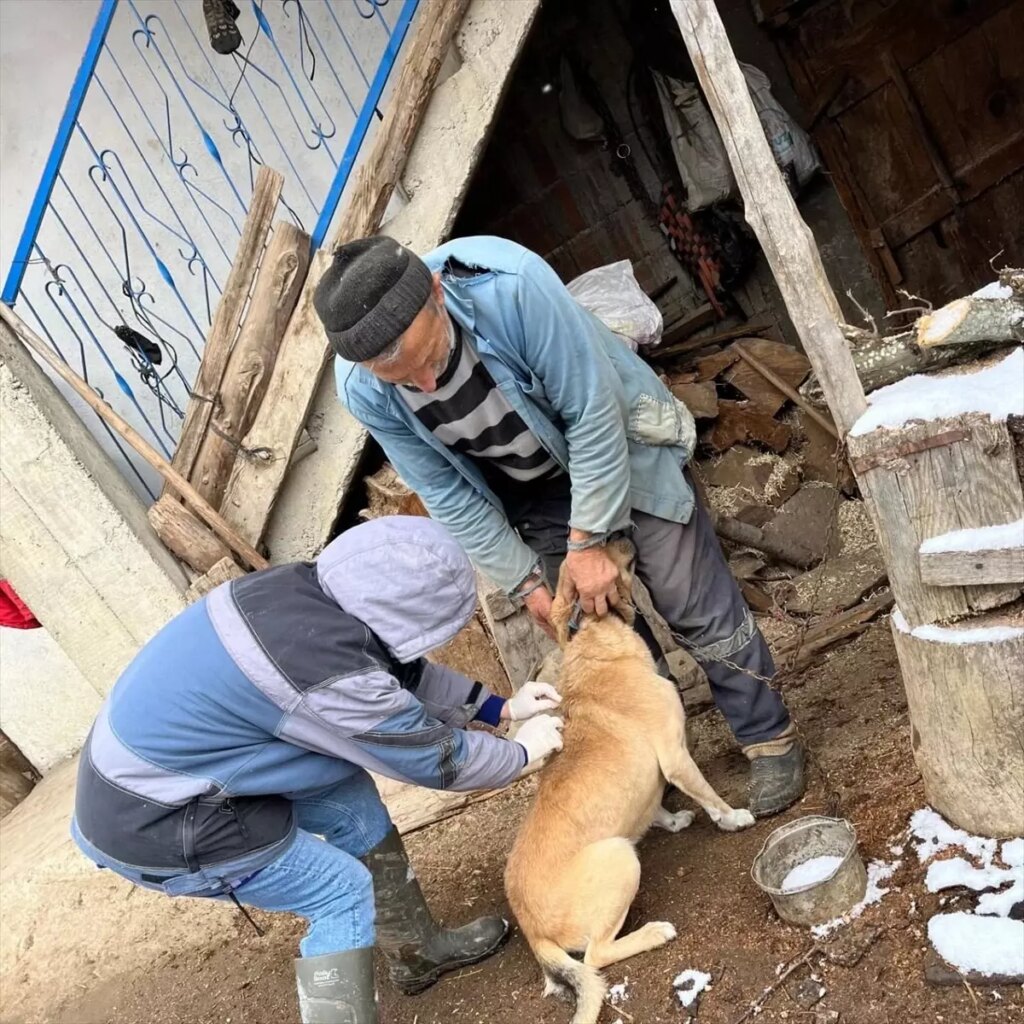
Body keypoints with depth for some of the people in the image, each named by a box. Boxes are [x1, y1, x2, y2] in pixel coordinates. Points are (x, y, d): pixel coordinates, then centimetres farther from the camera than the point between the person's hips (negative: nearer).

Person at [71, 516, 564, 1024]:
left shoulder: (310, 591, -6)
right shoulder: (333, 675, -30)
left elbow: (400, 670, 11)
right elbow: (436, 759, -14)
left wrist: (499, 707, 16)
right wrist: (521, 752, 3)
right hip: (154, 821, -9)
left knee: (353, 804, 14)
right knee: (344, 892, 2)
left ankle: (417, 951, 32)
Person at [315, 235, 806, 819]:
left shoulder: (509, 284, -38)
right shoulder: (361, 391, -25)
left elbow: (593, 412, -29)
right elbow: (447, 493, -12)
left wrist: (587, 541, -23)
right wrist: (526, 579, -10)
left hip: (617, 443, -3)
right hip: (530, 495, 3)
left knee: (695, 604, -1)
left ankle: (770, 738, 18)